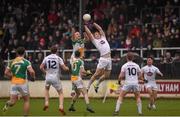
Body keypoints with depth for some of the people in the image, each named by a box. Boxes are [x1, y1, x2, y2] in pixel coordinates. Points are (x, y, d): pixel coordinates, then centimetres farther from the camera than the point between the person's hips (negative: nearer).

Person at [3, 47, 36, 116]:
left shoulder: (12, 62, 7)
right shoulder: (26, 62, -5)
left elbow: (6, 73, 8)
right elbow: (31, 72, -16)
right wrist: (33, 77, 4)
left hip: (14, 83, 3)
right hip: (23, 83, -3)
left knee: (13, 100, 3)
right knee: (26, 100, 14)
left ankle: (8, 103, -31)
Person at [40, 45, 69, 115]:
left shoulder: (46, 58, 1)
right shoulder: (58, 58, -7)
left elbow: (41, 67, 0)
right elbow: (64, 68, -11)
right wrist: (67, 68, 13)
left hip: (48, 77, 3)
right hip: (56, 78, -3)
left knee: (46, 89, 32)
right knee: (60, 93, 9)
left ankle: (46, 103, 16)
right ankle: (61, 106, -12)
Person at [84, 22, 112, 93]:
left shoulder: (103, 38, 19)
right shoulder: (94, 40, 7)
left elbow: (100, 29, 17)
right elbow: (89, 33, 3)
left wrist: (93, 23, 19)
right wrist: (85, 26, 8)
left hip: (109, 59, 5)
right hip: (103, 59, -5)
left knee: (106, 75, 8)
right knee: (97, 74, -10)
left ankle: (96, 85, 27)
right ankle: (88, 87, -4)